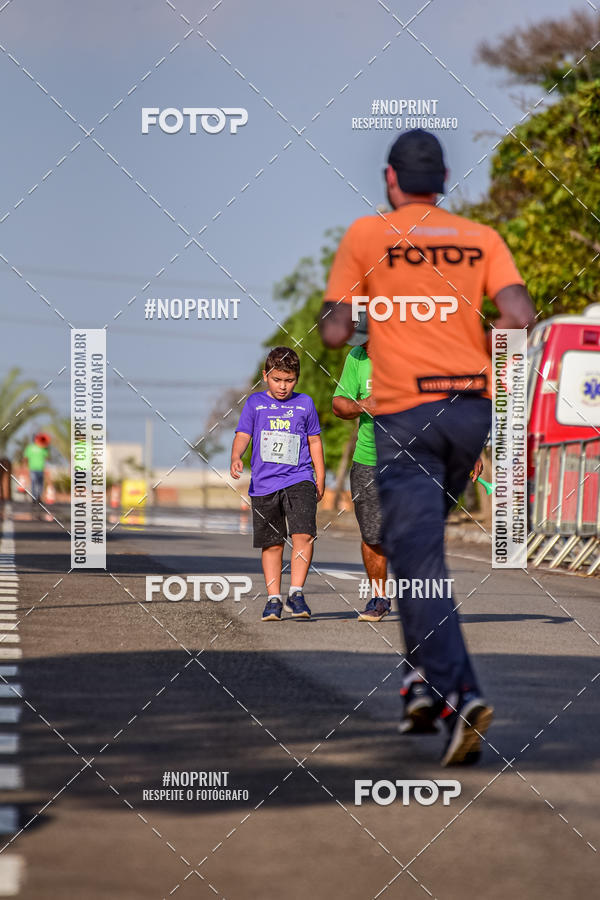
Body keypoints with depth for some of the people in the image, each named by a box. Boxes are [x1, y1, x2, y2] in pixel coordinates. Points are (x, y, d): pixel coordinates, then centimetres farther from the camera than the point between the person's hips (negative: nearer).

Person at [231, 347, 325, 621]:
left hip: (299, 480, 0)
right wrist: (236, 458, -20)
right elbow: (242, 435, 1)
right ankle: (273, 599, 14)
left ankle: (296, 593, -10)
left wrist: (320, 479, 14)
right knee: (272, 544, 5)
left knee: (303, 535, -17)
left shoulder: (304, 403, 10)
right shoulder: (255, 403, 7)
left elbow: (314, 441, 17)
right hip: (264, 484, 0)